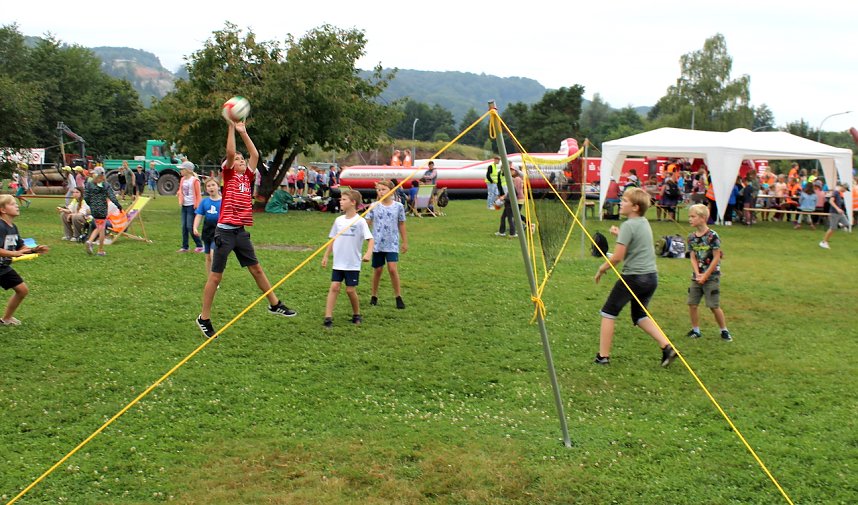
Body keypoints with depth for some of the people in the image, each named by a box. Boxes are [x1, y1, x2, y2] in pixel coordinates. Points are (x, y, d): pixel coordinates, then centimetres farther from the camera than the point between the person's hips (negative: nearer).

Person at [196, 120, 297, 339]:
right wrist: (231, 128, -12)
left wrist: (243, 132, 12)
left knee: (256, 268, 16)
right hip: (225, 231, -6)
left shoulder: (247, 176, 13)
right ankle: (204, 318, 9)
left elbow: (255, 154, 13)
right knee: (216, 275, 0)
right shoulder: (229, 174, -2)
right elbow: (230, 152, -16)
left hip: (241, 231, 6)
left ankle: (274, 305, 27)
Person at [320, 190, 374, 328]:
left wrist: (368, 253, -30)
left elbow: (370, 239, -13)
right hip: (338, 263, 4)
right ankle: (328, 317, -7)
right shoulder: (339, 220, 6)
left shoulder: (360, 221, -9)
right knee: (334, 287, -5)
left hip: (353, 264, -4)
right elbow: (332, 239, 14)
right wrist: (326, 256, 12)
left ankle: (356, 315, 23)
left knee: (350, 290, 1)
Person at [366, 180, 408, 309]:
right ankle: (374, 296, 25)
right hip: (377, 243, 1)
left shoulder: (398, 206, 0)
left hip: (392, 244, -1)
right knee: (377, 270, 9)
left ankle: (398, 297, 0)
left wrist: (405, 242, 11)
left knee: (393, 269, -12)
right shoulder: (374, 206, 0)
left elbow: (401, 225, 8)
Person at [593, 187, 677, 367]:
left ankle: (603, 356, 6)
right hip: (651, 277, 8)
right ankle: (667, 347, 8)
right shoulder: (644, 223, 12)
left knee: (608, 313, 5)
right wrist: (619, 234, 22)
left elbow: (617, 257, -17)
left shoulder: (629, 225, -13)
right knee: (640, 316, 22)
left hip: (633, 277, -8)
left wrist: (601, 269, -4)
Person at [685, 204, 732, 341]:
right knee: (692, 304, 3)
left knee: (714, 306, -3)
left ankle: (724, 330, 14)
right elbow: (693, 258, 4)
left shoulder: (712, 236, -14)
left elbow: (716, 258, -12)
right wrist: (697, 274, -11)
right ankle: (695, 330, 18)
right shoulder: (691, 237, 2)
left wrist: (705, 276, -12)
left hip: (711, 276, -5)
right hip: (696, 276, 5)